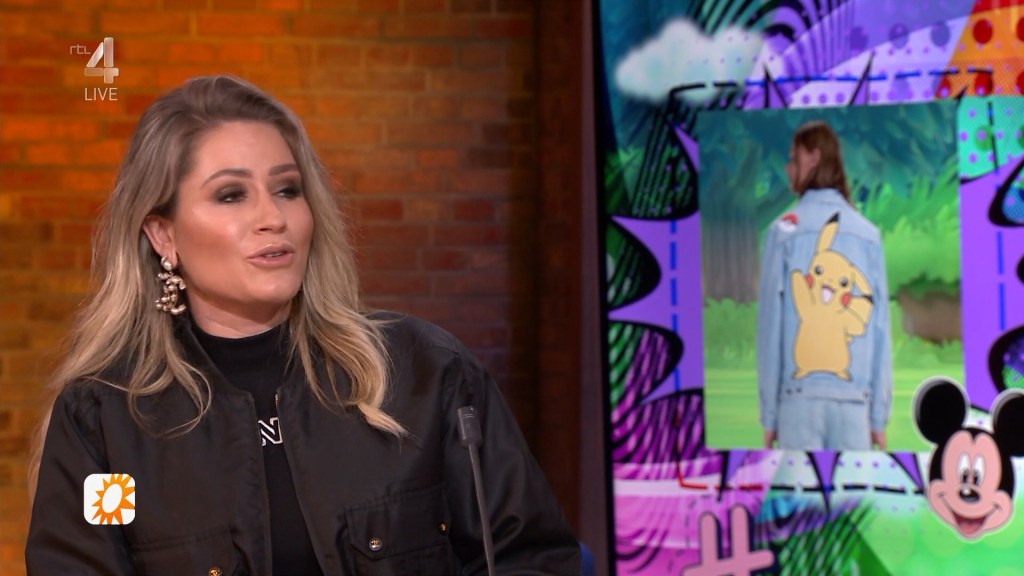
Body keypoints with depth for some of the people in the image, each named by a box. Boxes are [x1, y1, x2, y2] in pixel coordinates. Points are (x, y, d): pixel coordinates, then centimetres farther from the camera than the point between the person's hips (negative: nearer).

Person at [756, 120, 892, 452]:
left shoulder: (783, 232, 0)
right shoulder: (869, 235, 6)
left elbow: (770, 327, 0)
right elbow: (880, 329, 5)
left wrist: (769, 415, 4)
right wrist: (879, 415, 9)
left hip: (799, 395, -2)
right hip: (856, 399, 2)